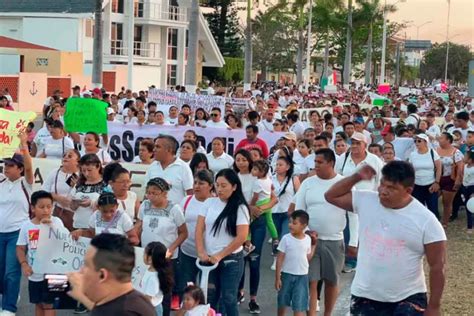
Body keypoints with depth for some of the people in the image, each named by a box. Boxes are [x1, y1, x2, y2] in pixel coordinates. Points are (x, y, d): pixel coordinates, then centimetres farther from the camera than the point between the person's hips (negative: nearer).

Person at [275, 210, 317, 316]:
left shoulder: (308, 239, -3)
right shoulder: (286, 239, -10)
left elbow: (308, 258, 5)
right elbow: (280, 259, -7)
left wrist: (314, 244, 2)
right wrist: (277, 278, -9)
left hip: (302, 276, 1)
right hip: (287, 275, 0)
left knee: (299, 305, -2)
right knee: (282, 302, 14)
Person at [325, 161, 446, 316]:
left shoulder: (426, 220, -13)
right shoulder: (365, 201, -3)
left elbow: (437, 267, -8)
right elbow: (331, 196, 8)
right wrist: (357, 177, -6)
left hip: (408, 299, -3)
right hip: (365, 296, 3)